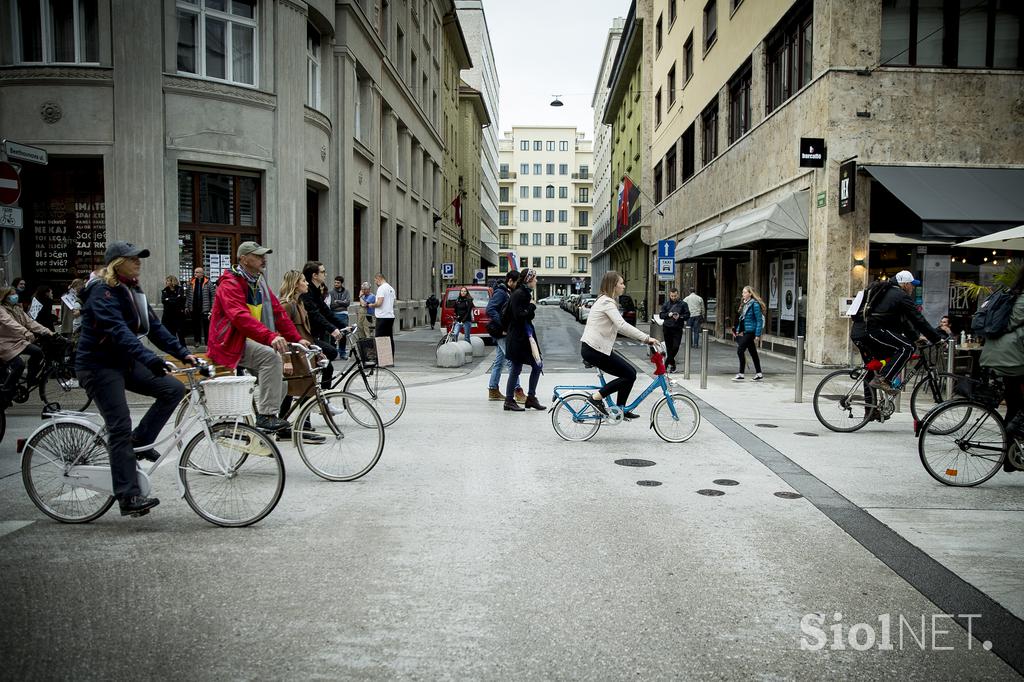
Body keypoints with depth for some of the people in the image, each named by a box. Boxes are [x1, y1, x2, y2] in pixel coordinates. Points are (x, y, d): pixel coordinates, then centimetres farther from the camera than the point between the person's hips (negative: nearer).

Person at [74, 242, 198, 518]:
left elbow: (154, 326, 7)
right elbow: (119, 331, -31)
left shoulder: (133, 291, 10)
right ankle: (128, 498, -10)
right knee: (120, 428, -12)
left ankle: (140, 441, 5)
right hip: (99, 366, -8)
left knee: (174, 389, -8)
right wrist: (150, 359, -43)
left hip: (124, 362, 8)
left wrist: (183, 353, -3)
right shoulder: (103, 293, -16)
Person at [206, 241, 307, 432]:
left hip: (249, 341, 9)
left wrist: (297, 338, -3)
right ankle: (266, 415, -29)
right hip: (230, 343, -9)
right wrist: (271, 336, -44)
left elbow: (278, 312, 9)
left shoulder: (259, 283, 12)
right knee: (271, 356, -31)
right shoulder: (230, 283, -15)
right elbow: (241, 317, -31)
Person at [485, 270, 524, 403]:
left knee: (499, 361, 14)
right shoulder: (500, 292, -13)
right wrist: (504, 325, -27)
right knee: (511, 361, -11)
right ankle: (518, 392, -11)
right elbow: (490, 310, -24)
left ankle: (493, 390, 20)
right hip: (501, 332, -10)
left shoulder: (508, 293, 17)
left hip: (503, 332, 10)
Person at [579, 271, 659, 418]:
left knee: (629, 373, 12)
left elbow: (617, 327, 21)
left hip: (592, 348, 10)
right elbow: (622, 326, -27)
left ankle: (620, 409, 18)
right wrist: (646, 338, -27)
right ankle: (596, 397, -5)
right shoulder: (607, 302, -14)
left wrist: (642, 338, 15)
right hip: (594, 350, -10)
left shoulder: (604, 300, 18)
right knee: (630, 375, -7)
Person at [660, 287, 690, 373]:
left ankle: (667, 363, 1)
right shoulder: (666, 304, 10)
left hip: (678, 328, -2)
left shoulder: (683, 304, 4)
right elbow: (661, 315, 8)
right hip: (667, 328, 2)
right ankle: (672, 365, 16)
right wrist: (668, 314, -11)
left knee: (675, 347, -13)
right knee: (669, 347, 5)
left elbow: (687, 315, 1)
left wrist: (680, 316, -16)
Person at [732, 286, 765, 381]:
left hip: (750, 332, -9)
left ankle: (741, 374, -7)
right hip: (745, 332, 9)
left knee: (740, 350, -12)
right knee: (753, 353, 13)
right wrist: (737, 330, 14)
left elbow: (759, 320, -15)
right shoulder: (743, 303, 13)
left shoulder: (754, 304, -13)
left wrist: (757, 335, -18)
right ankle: (759, 374, 20)